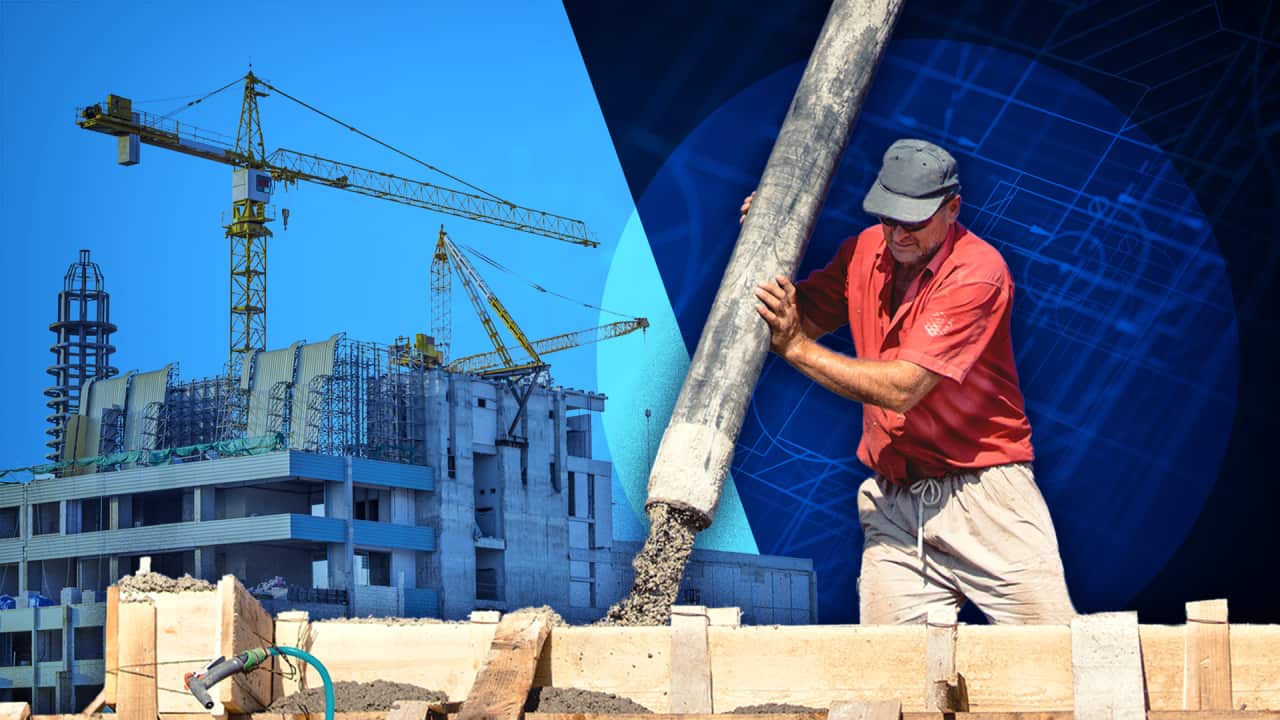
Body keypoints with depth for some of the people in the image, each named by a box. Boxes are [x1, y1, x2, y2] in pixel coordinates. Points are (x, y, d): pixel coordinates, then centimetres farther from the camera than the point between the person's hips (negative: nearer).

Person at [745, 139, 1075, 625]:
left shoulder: (977, 272, -14)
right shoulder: (866, 251, 6)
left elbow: (903, 388, -20)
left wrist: (796, 347, -18)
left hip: (983, 488, -5)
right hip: (893, 499, 5)